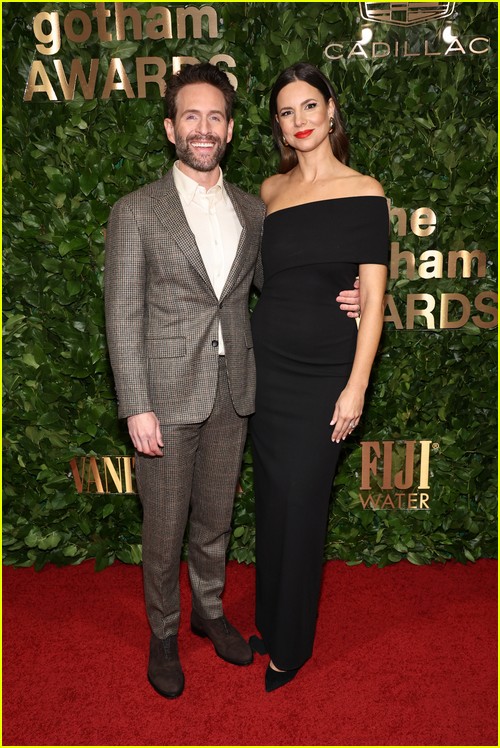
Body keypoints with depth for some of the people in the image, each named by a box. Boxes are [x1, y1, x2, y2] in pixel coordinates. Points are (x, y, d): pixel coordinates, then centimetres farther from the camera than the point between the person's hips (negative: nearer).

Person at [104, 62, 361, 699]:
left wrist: (336, 300, -2)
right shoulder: (136, 212, -7)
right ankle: (163, 634, 34)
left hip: (232, 394, 4)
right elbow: (122, 316, -9)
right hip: (168, 396, -3)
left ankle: (209, 611, 44)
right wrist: (137, 408, -14)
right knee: (164, 528, 11)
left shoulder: (252, 211, 6)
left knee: (215, 517, 20)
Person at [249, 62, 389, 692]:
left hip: (323, 370, -4)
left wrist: (356, 386, -13)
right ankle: (269, 620, 34)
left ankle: (291, 644, 24)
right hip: (267, 360, 4)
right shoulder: (270, 190, 9)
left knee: (301, 504, 3)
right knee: (270, 499, 13)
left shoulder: (363, 192, -4)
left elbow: (373, 296, -8)